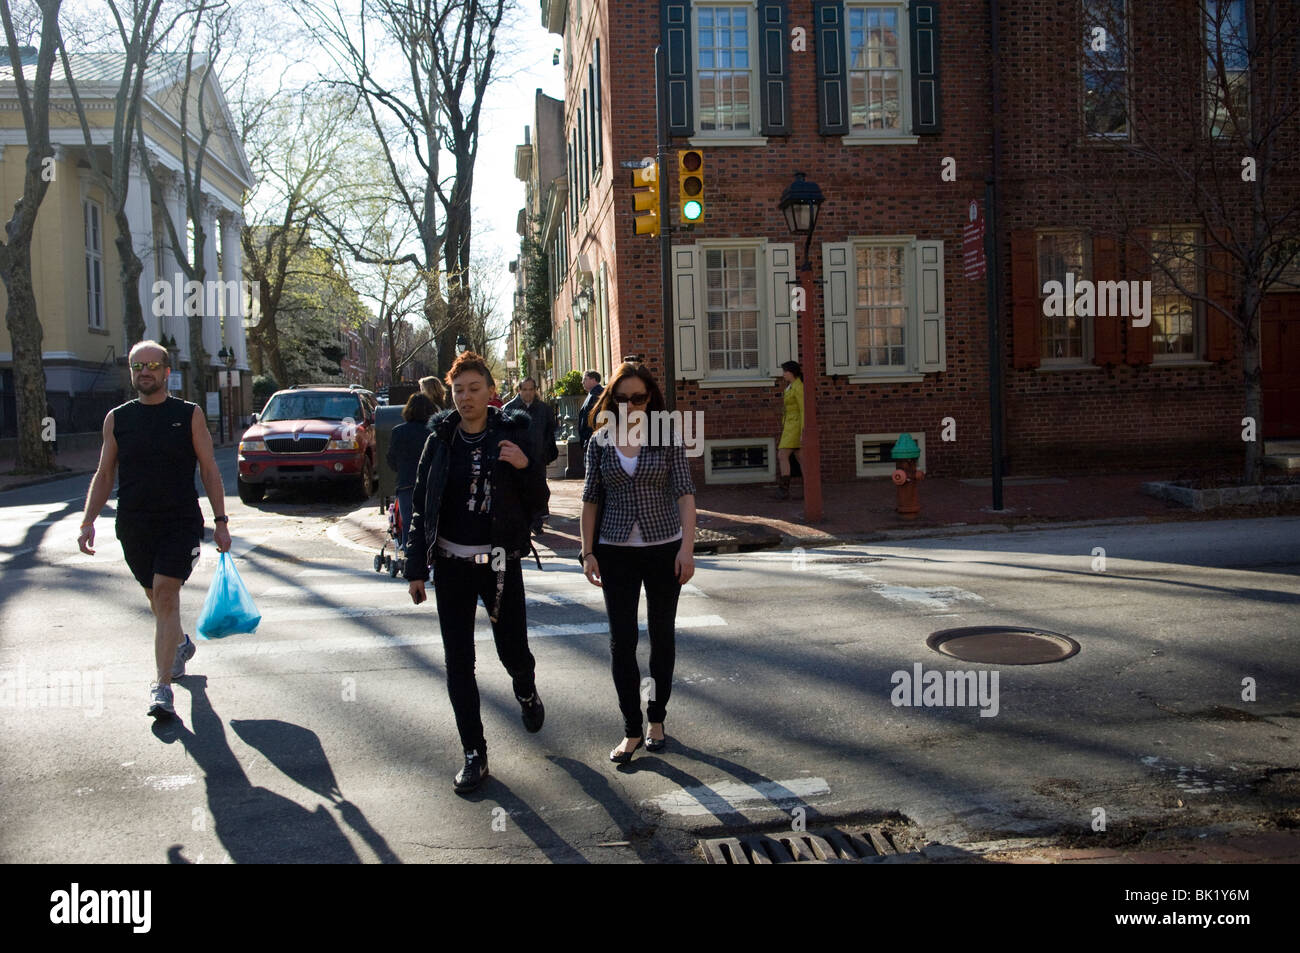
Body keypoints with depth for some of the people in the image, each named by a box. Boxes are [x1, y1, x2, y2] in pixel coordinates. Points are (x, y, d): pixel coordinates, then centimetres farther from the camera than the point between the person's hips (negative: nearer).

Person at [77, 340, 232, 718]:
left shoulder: (189, 414, 1)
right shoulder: (116, 419, 8)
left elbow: (209, 470, 2)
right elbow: (104, 475, 11)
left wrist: (220, 521, -3)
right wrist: (88, 521, 0)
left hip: (181, 522, -3)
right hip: (133, 527, 4)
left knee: (166, 595, -14)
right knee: (157, 598, 15)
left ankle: (162, 687, -13)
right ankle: (181, 644, 45)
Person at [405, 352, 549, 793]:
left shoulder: (512, 434, -2)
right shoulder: (441, 438, 1)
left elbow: (536, 502, 0)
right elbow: (421, 504, 4)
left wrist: (526, 467, -20)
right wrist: (416, 569, 1)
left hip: (500, 562, -1)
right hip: (451, 564, 1)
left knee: (513, 650, 8)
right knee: (458, 663, 3)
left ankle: (526, 692, 45)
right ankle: (474, 754, 14)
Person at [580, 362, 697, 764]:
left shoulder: (667, 437, -3)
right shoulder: (600, 441, 2)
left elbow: (685, 493, -6)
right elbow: (591, 499, 5)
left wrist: (687, 548, -15)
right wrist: (588, 552, 1)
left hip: (664, 549, -1)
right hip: (616, 552, 1)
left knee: (662, 635, 10)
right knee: (621, 641, 0)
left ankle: (656, 719, 27)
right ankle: (631, 730, 9)